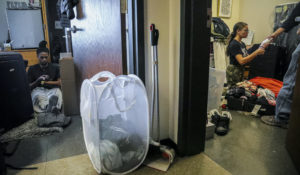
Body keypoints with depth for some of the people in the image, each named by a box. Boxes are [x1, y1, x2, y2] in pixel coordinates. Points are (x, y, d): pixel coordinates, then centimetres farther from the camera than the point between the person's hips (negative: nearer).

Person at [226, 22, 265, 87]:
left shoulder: (242, 44, 12)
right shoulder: (234, 44, -16)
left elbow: (247, 57, 13)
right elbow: (241, 61, -24)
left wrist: (258, 52, -1)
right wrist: (256, 53, -22)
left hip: (241, 71, 9)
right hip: (234, 72, -9)